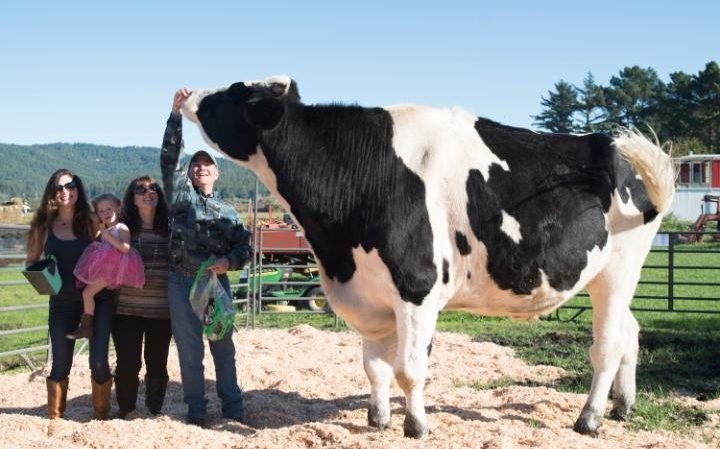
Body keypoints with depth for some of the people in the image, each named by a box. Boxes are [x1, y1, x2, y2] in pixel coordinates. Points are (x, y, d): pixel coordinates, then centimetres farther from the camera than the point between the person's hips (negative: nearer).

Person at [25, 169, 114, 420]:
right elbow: (31, 261, 13)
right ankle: (54, 418, 18)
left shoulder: (91, 223, 3)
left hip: (97, 299, -1)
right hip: (62, 303, 1)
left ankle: (101, 417, 13)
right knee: (61, 365, 5)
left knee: (98, 362, -3)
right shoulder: (44, 226, 5)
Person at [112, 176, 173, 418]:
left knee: (157, 365, 8)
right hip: (126, 310, -1)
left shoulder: (170, 230, 3)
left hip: (162, 311, 1)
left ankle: (154, 411, 25)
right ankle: (125, 412, 20)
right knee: (127, 364, 1)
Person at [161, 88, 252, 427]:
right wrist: (176, 114, -12)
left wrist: (229, 262, -13)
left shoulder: (227, 211, 12)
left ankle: (233, 409, 14)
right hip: (182, 283, -1)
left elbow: (244, 246, 9)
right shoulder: (180, 191, 7)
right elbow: (169, 157, -4)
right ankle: (196, 411, 13)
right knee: (190, 351, 4)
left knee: (223, 347, 6)